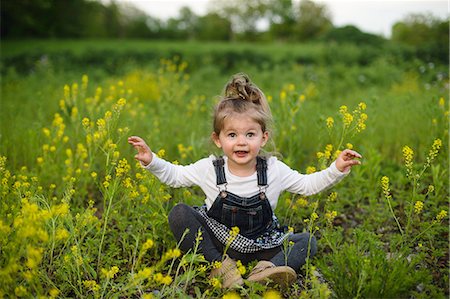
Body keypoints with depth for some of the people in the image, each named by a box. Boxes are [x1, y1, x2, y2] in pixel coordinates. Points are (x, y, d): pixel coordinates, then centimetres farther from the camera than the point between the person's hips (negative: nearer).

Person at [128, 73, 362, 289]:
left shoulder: (274, 170, -10)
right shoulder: (209, 169, -11)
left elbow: (308, 185, 2)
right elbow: (175, 175, 3)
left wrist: (336, 170, -11)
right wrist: (151, 161, -12)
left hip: (259, 248, 2)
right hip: (215, 244, -1)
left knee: (308, 241, -14)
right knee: (179, 214, -24)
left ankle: (267, 270, -38)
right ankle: (220, 267, -25)